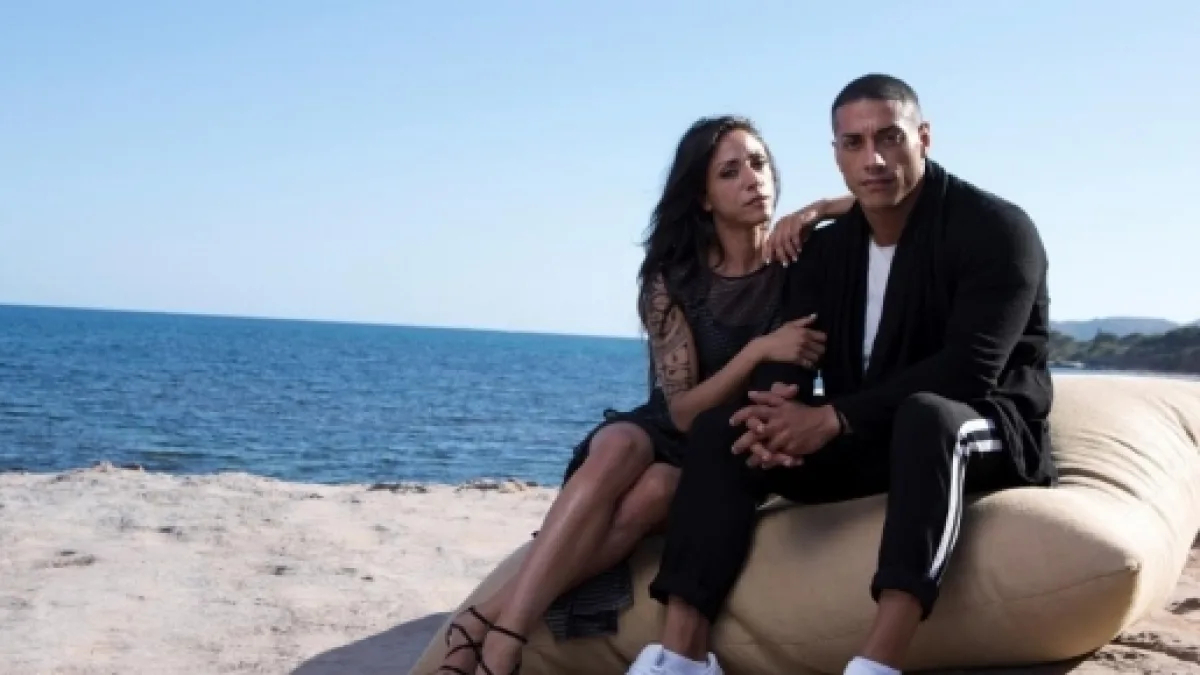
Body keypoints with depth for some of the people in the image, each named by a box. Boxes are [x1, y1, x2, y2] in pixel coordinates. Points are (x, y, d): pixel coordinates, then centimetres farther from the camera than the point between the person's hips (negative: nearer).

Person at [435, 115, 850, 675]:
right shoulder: (672, 280, -4)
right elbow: (683, 410, -12)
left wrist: (819, 209, -17)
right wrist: (759, 351, -26)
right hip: (674, 433, 1)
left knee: (651, 493, -36)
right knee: (617, 448, -37)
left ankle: (489, 625, -38)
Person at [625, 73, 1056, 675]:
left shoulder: (996, 228, -12)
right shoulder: (826, 249, 7)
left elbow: (970, 367, -24)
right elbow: (787, 356, -3)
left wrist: (833, 419, -28)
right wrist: (778, 416, -29)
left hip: (985, 431, -5)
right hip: (865, 441, 6)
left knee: (927, 415, -40)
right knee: (721, 428, -13)